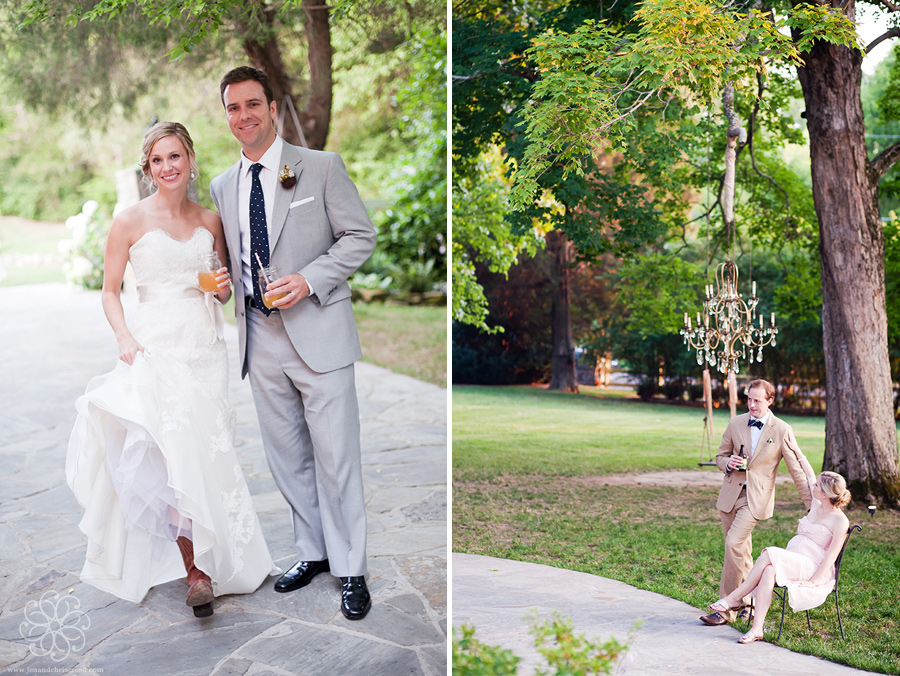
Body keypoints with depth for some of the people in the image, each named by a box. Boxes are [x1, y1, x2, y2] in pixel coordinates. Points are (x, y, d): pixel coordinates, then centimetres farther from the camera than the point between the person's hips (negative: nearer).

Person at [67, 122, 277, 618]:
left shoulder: (210, 221, 11)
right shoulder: (130, 222, 1)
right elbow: (109, 291, 3)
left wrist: (224, 289, 0)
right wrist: (124, 336, -12)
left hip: (204, 348, 3)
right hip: (156, 348, -3)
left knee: (207, 454, 2)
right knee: (174, 452, -12)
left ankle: (212, 557, 16)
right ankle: (195, 568, -3)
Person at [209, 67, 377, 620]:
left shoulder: (322, 167, -2)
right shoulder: (223, 187, 13)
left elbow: (361, 237, -4)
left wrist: (308, 280, -16)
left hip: (317, 330, -5)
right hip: (261, 335, 5)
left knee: (336, 457, -3)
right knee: (286, 455, 13)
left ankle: (351, 571, 10)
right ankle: (313, 553, 28)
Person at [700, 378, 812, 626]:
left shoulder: (782, 430, -5)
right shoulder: (736, 424, 6)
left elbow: (797, 469, -2)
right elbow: (720, 456, 15)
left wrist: (812, 505, -3)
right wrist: (728, 463, -9)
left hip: (757, 497, -4)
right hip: (730, 494, 4)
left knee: (734, 544, -17)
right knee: (741, 552, 10)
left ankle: (726, 609, -9)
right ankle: (746, 602, 26)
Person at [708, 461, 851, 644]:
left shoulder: (840, 520, -6)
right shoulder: (817, 505, 15)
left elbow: (832, 555, -12)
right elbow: (809, 475, 28)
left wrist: (813, 581, -21)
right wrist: (797, 450, 32)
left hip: (814, 569, -7)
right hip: (792, 564, 7)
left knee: (769, 555, -30)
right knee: (769, 571, -29)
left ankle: (733, 599, -22)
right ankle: (757, 630, -37)